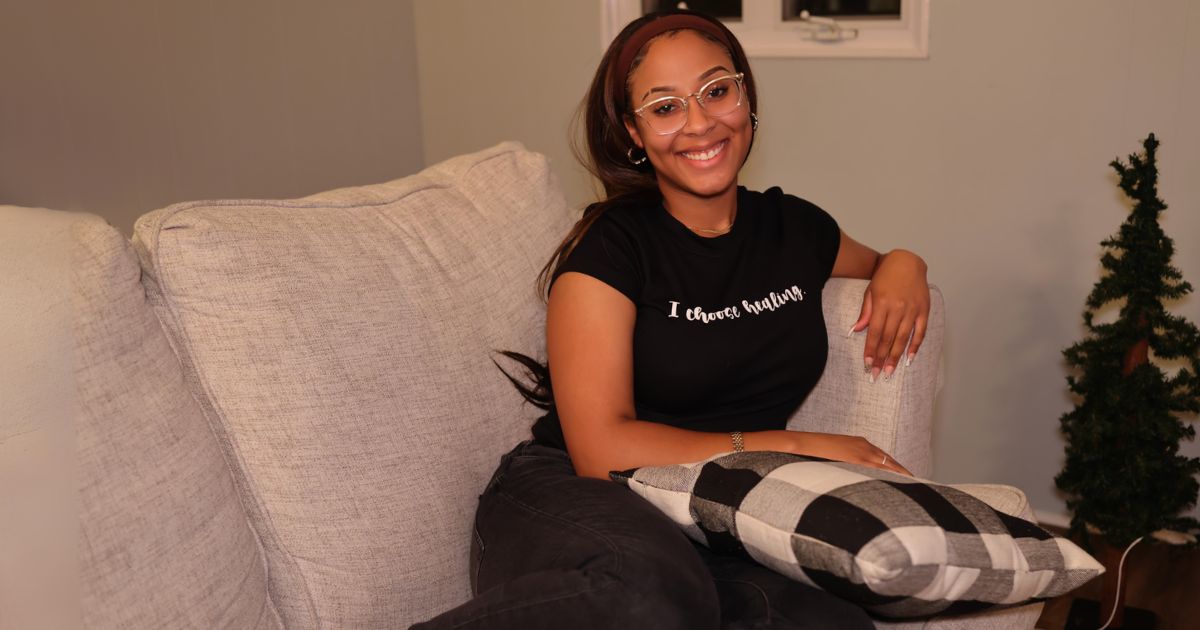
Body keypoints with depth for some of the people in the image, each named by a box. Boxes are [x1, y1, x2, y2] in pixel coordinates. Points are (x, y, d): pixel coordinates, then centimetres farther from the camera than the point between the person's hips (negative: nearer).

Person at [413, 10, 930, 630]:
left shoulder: (794, 228, 13)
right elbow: (602, 448, -13)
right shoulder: (611, 243, -3)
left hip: (712, 536, 6)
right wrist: (800, 448, -10)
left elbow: (877, 265, 37)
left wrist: (903, 265, 11)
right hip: (568, 504, -5)